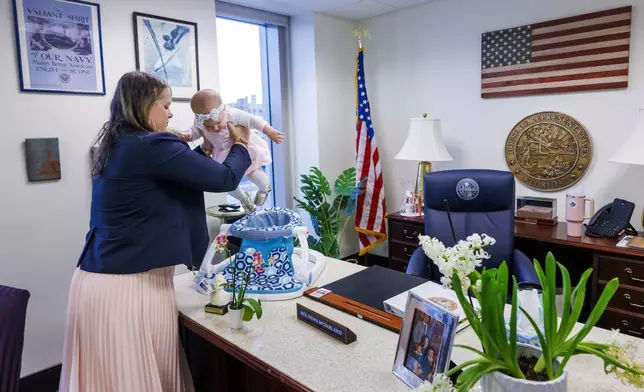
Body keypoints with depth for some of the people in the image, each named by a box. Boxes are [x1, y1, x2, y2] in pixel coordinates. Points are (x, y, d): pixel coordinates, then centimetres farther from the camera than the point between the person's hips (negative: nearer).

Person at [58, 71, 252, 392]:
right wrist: (240, 145, 5)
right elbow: (225, 179, -12)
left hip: (99, 281, 9)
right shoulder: (152, 147, -17)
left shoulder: (116, 146, 10)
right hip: (129, 287, -9)